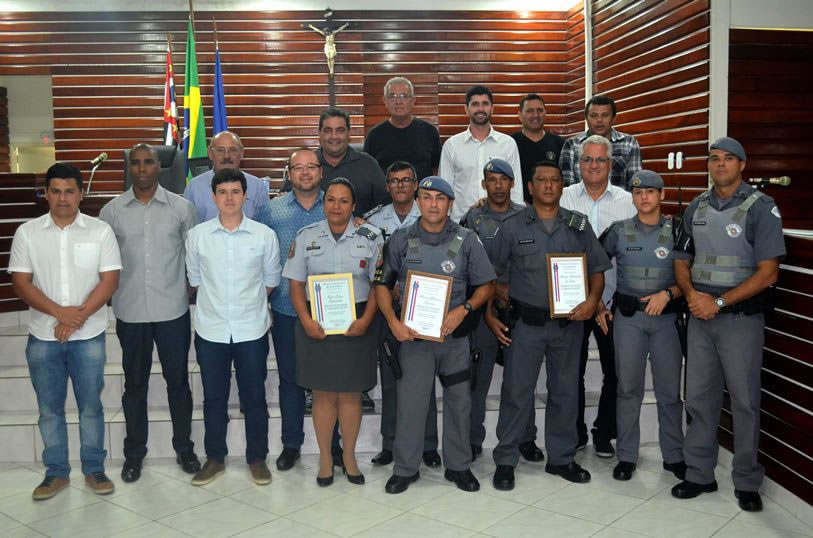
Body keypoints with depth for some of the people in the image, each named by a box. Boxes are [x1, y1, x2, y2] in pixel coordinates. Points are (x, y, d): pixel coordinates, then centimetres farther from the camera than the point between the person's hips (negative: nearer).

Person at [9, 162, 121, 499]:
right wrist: (61, 312, -16)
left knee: (91, 406, 8)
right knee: (49, 408, 10)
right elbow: (21, 283, -4)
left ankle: (94, 469, 21)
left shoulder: (100, 231, -2)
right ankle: (56, 472, 24)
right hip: (43, 337, 1)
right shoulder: (27, 232, 1)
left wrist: (78, 317, -15)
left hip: (88, 336, -1)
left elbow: (110, 280, -6)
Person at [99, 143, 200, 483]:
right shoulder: (112, 211, 1)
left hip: (173, 310, -1)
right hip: (130, 312, 1)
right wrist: (108, 297, 2)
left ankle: (184, 447, 25)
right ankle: (134, 453, 25)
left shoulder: (181, 208, -1)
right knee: (135, 384, 12)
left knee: (178, 381, 10)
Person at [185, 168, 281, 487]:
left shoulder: (265, 235, -4)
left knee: (254, 398, 8)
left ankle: (257, 458, 23)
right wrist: (216, 304, 9)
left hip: (252, 330, -1)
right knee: (213, 398, 12)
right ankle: (215, 458, 27)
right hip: (210, 331, 1)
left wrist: (249, 303, 9)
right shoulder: (196, 235, -2)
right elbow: (195, 279, 9)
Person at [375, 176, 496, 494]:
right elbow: (382, 285, 5)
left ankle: (458, 466, 27)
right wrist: (393, 322, -8)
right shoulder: (400, 240, 1)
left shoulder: (466, 241, 0)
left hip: (455, 336, 1)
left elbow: (486, 285, 2)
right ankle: (405, 468, 17)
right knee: (410, 401, 1)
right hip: (413, 336, -1)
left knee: (458, 401, 10)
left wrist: (463, 310, -14)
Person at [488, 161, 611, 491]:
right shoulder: (512, 227, 1)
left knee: (565, 392, 12)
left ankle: (561, 458, 26)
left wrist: (592, 300, -9)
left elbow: (597, 269, 8)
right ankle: (505, 461, 12)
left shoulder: (579, 226, 7)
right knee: (516, 392, 0)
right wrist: (490, 315, -2)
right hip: (526, 323, -2)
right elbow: (493, 276, 4)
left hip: (569, 323, 3)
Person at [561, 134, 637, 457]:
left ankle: (604, 434, 26)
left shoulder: (629, 202, 3)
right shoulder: (562, 199, 2)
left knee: (615, 371, 9)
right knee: (572, 370, 9)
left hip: (614, 301, 1)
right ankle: (574, 433, 25)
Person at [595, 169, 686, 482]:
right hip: (628, 316, 0)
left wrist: (668, 294, -14)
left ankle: (674, 456, 18)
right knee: (628, 387, 4)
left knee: (669, 389, 4)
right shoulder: (619, 231, 5)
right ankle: (626, 456, 15)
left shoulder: (677, 231, 3)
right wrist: (598, 306, 5)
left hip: (666, 316, 0)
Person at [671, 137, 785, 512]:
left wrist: (718, 302, -16)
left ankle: (747, 482, 18)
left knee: (744, 400, 4)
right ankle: (700, 474, 22)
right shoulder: (696, 208, 9)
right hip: (700, 315, 5)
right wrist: (691, 293, -6)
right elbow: (682, 261, 14)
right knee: (698, 396, 9)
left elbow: (768, 272, -12)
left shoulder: (761, 208, -7)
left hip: (741, 317, -4)